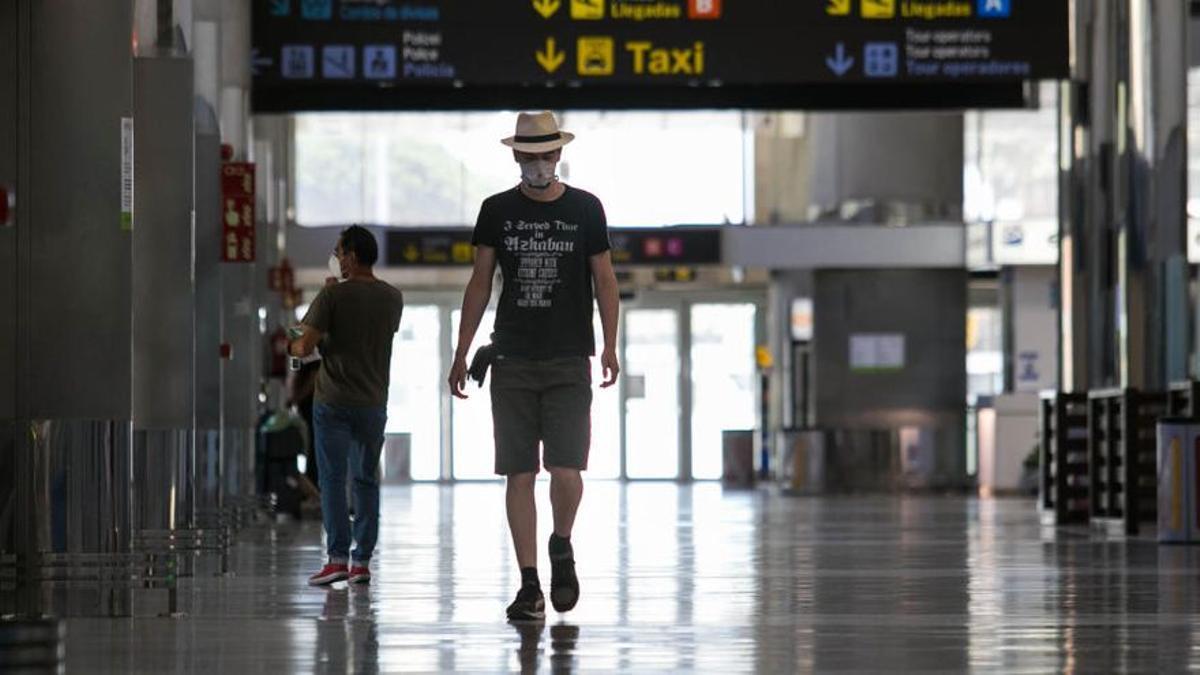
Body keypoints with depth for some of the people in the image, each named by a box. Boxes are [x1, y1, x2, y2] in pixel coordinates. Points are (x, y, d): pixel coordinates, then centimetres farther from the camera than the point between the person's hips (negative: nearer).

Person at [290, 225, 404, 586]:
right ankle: (362, 561, 7)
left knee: (332, 479, -1)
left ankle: (338, 558, -9)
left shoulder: (333, 295, -11)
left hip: (334, 402, -4)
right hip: (373, 403, 4)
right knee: (366, 481, 9)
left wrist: (293, 347, 11)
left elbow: (306, 346, -14)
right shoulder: (393, 298, 4)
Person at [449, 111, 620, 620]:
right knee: (519, 475, 0)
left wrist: (609, 346, -3)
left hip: (569, 360, -1)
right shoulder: (497, 211, 7)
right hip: (512, 361, 1)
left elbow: (604, 280, 7)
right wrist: (461, 354, 6)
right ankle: (529, 584, 5)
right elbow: (480, 284, 10)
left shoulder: (585, 210, 4)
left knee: (566, 469, -11)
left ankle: (562, 549, 18)